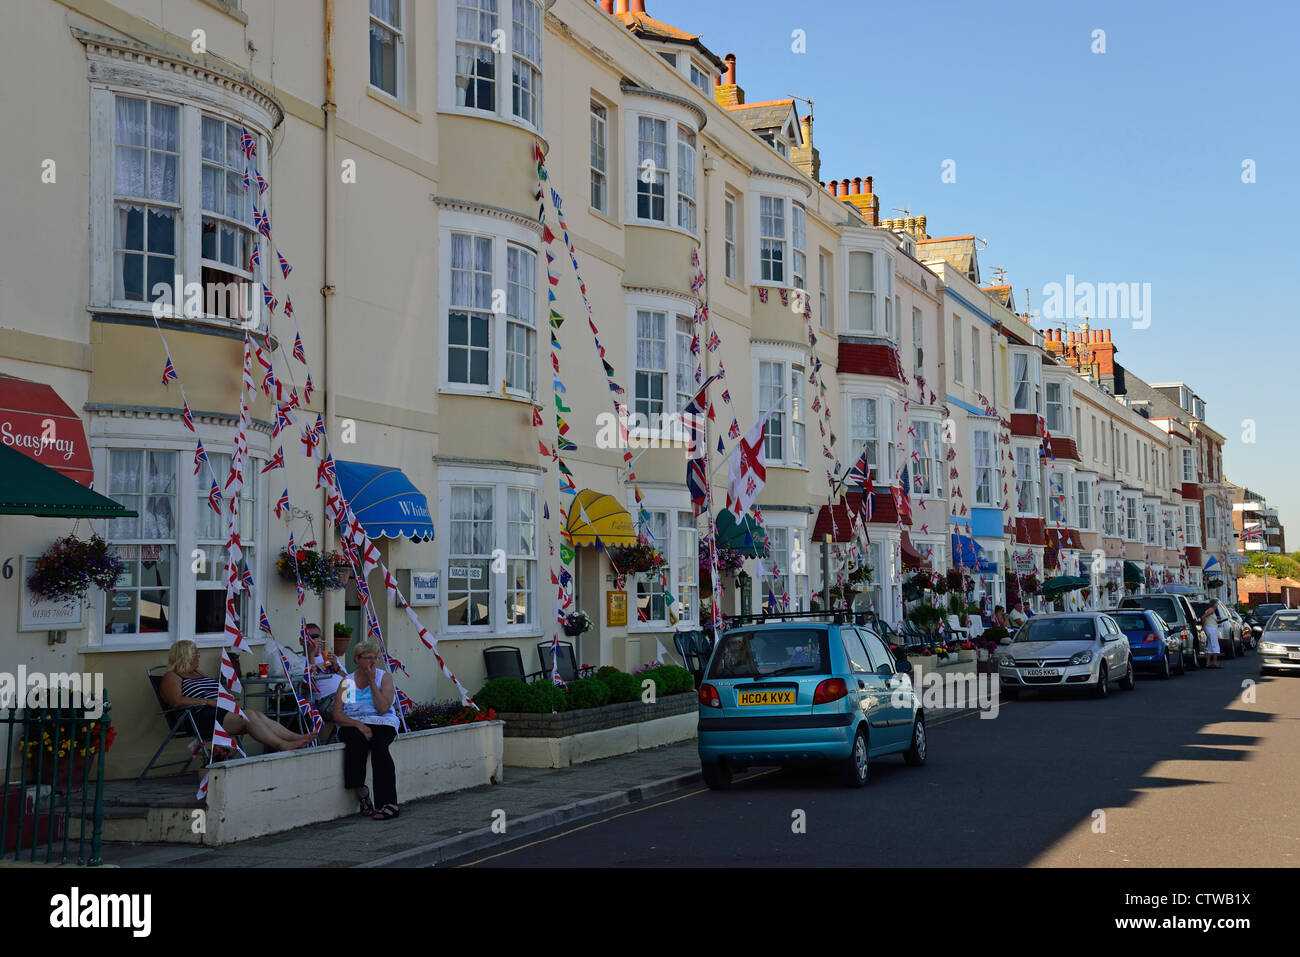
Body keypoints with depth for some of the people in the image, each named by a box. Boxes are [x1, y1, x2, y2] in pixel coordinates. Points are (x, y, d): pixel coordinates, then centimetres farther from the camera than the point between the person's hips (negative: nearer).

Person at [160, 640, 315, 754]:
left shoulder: (198, 673, 31)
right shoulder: (171, 677, 6)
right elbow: (177, 702, -12)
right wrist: (208, 702, -17)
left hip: (223, 710, 8)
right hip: (202, 718, -8)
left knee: (259, 715, -18)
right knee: (248, 715, -29)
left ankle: (297, 738, -32)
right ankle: (282, 746, -39)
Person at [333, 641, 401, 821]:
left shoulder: (384, 677, 10)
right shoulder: (347, 681, 12)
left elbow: (383, 708, -6)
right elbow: (337, 715, 1)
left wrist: (372, 682, -6)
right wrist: (358, 725, -15)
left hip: (382, 724, -1)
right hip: (352, 725, 1)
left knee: (379, 744, -34)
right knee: (357, 739, -36)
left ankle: (389, 803, -40)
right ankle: (360, 790, -26)